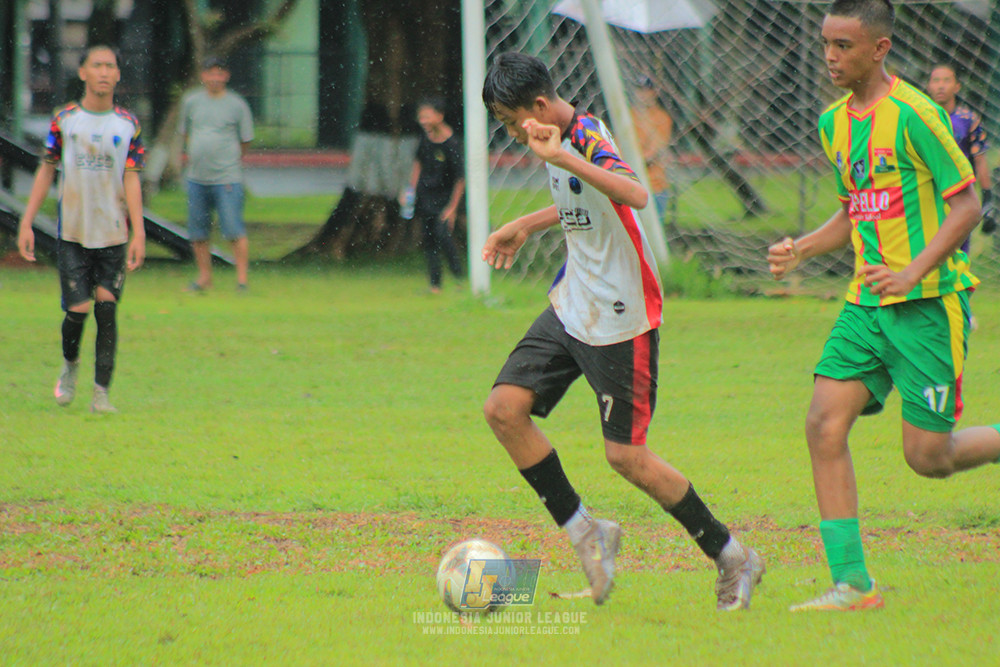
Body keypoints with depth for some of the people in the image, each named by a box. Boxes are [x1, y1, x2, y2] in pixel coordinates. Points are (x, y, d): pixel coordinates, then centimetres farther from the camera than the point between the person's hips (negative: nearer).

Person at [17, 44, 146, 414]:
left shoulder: (128, 124, 4)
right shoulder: (64, 120, 3)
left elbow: (131, 180, 1)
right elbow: (46, 171, 7)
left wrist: (138, 233, -7)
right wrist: (26, 223, 3)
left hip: (114, 235, 1)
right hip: (73, 232, 0)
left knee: (107, 308, -6)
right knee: (78, 309, -6)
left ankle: (101, 394, -1)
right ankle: (70, 364, 25)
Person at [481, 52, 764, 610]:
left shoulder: (589, 139, -22)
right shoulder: (561, 139, 6)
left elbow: (635, 195, -44)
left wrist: (563, 158, -52)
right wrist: (527, 226, 26)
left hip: (621, 321, -9)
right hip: (572, 307, 9)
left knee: (626, 455, -5)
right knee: (504, 408, -5)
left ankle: (733, 558, 11)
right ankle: (584, 532, 8)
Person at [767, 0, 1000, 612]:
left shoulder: (914, 115, -14)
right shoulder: (835, 123, 11)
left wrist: (914, 273, -23)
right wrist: (800, 250, 5)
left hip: (930, 303, -7)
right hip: (868, 303, 7)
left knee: (927, 457, -6)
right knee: (825, 424, -8)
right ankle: (852, 582, -4)